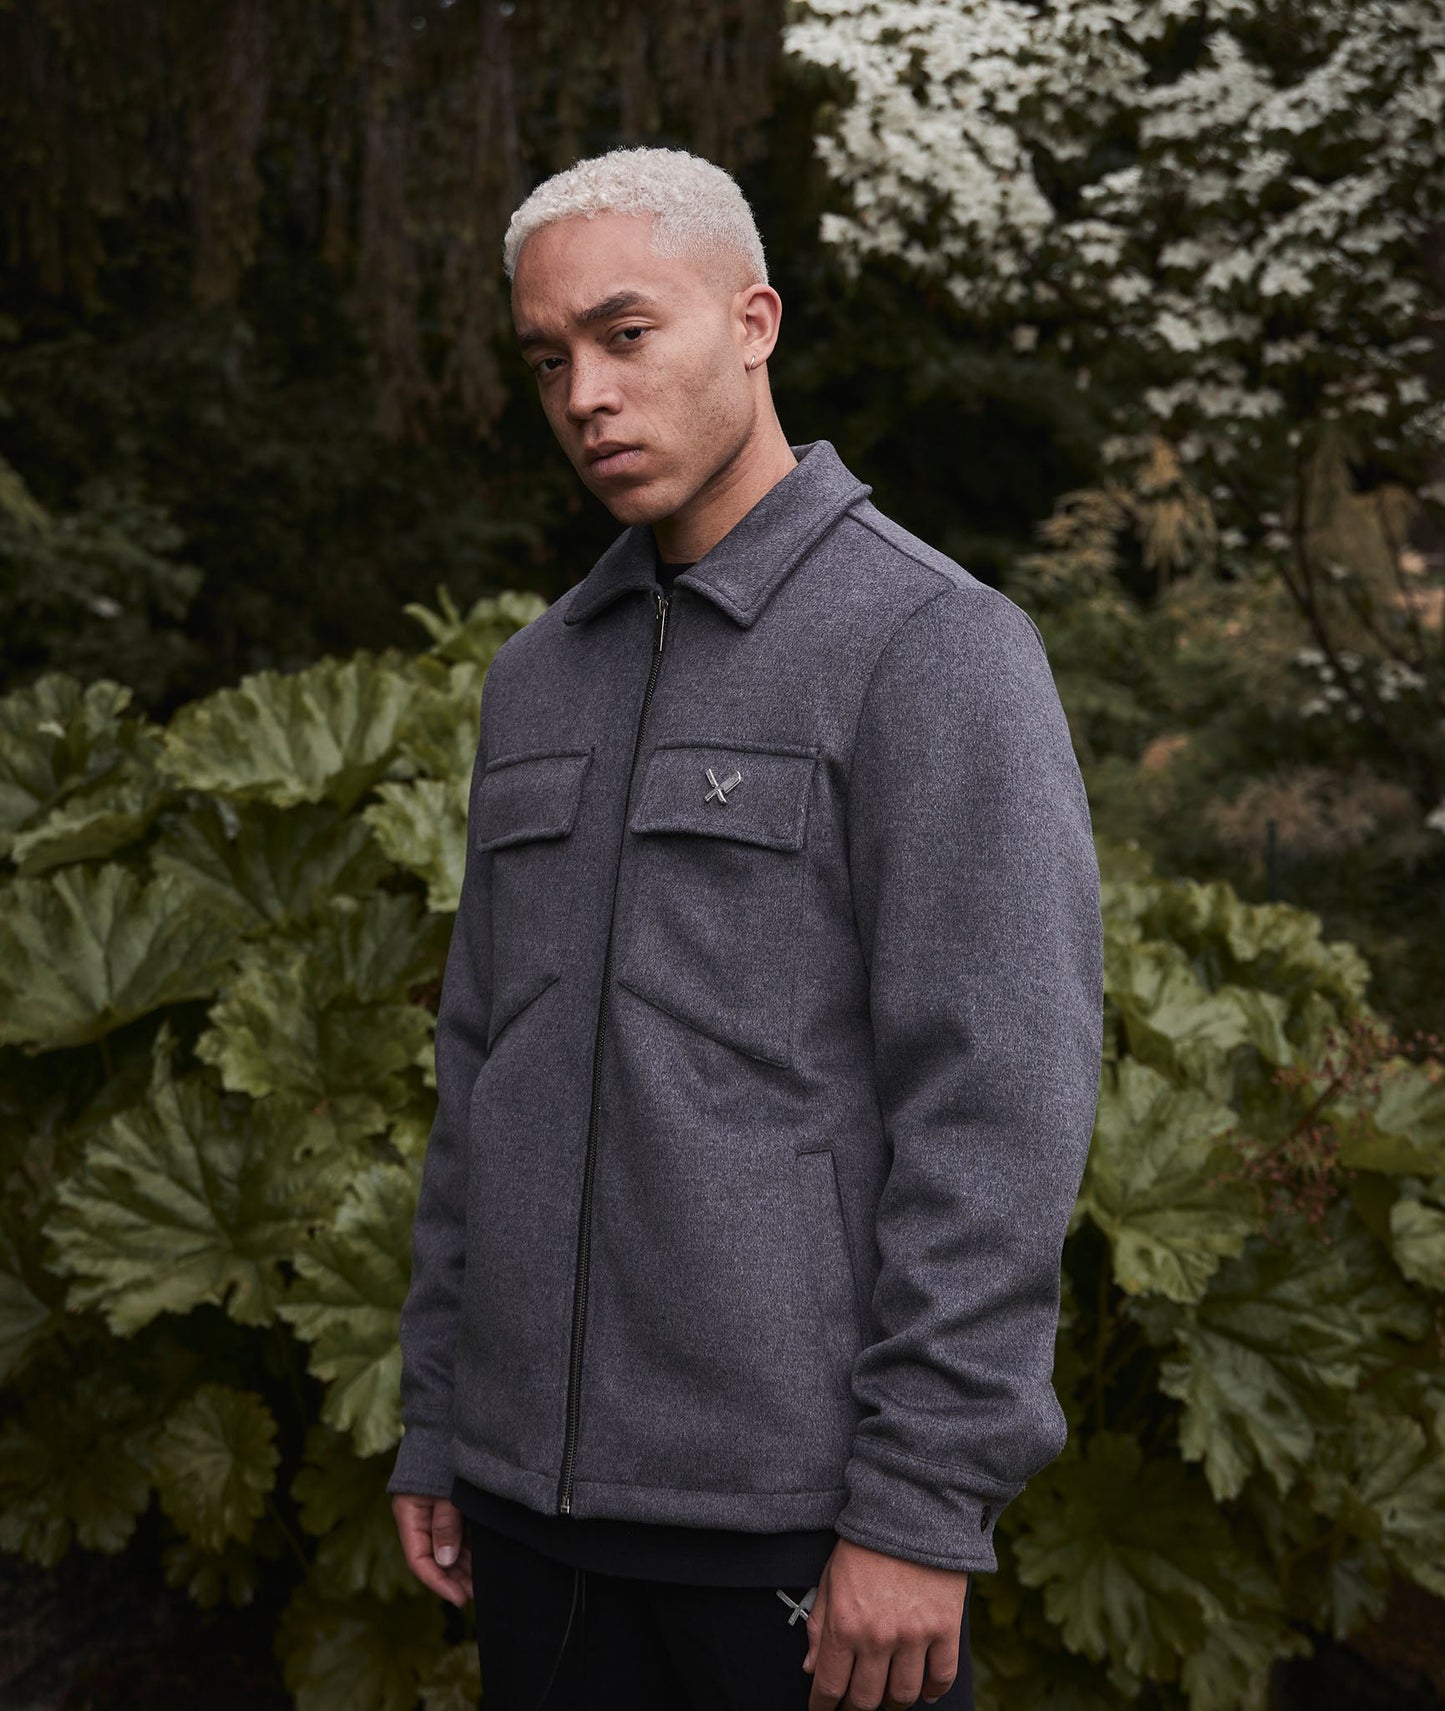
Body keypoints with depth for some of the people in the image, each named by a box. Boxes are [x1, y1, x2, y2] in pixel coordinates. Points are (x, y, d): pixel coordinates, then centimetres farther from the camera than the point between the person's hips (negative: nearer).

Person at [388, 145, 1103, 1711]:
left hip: (802, 1497, -6)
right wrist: (436, 1427, 12)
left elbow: (1000, 1103, -16)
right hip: (545, 1482, 6)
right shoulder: (544, 675, 11)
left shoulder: (939, 647, -10)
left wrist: (924, 1510, -18)